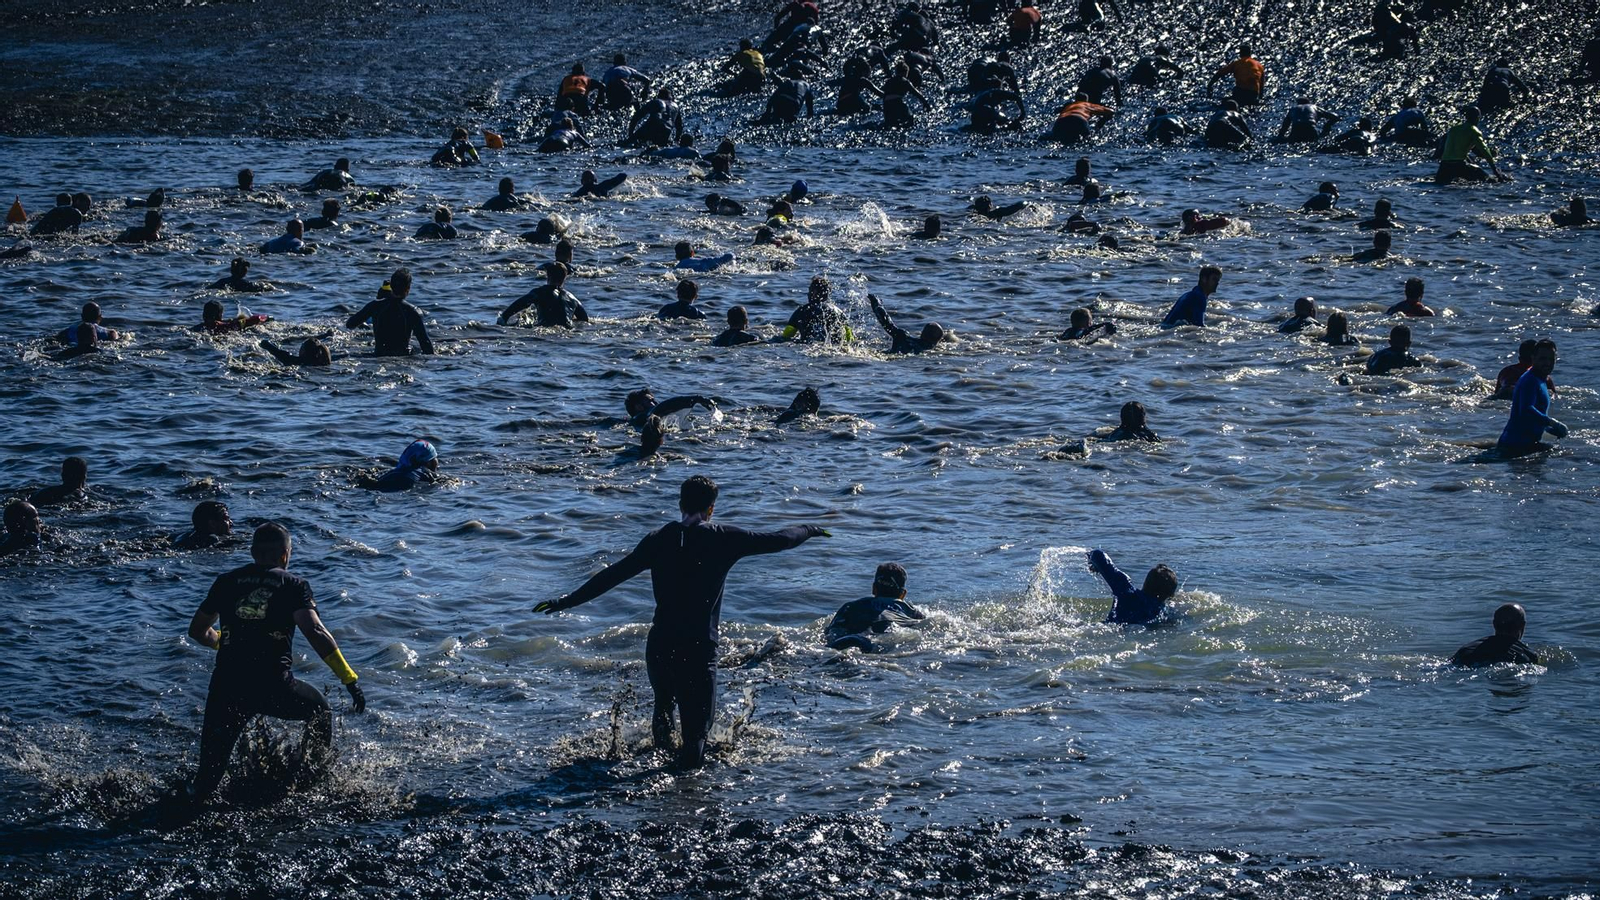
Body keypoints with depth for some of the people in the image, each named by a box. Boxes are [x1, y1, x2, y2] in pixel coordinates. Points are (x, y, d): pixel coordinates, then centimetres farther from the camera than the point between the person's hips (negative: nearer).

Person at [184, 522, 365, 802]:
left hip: (226, 684, 2)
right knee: (321, 713, 27)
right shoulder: (293, 584, 5)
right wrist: (349, 678, -10)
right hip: (272, 684, -2)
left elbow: (197, 631, 24)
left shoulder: (227, 582, 15)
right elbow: (315, 632, -9)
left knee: (210, 770, 10)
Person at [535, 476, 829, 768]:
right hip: (699, 650, -3)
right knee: (696, 729, -1)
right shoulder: (722, 539, -2)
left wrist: (565, 602, 9)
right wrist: (810, 530, 28)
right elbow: (779, 540, 7)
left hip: (659, 645, 3)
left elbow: (614, 574, 3)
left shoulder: (660, 539, 3)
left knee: (664, 705, 29)